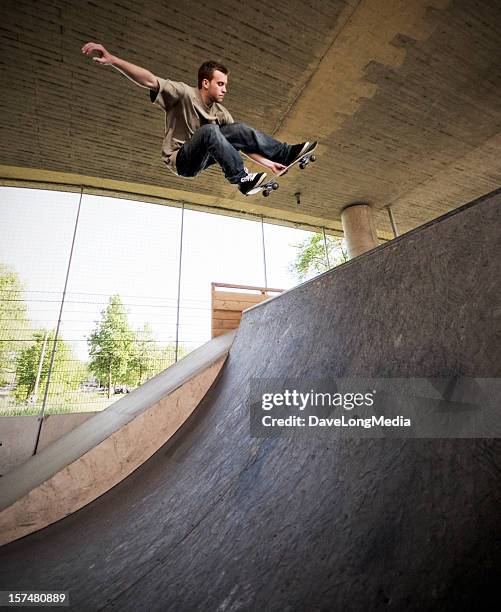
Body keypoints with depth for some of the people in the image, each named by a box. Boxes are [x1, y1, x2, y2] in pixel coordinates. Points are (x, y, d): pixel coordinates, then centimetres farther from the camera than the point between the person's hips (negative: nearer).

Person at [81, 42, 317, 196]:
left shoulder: (220, 112, 3)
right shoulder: (184, 93, -12)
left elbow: (242, 144, 1)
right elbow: (150, 81, -26)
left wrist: (267, 162, -7)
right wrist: (112, 59, -40)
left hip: (199, 158, 6)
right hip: (180, 160, -5)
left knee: (240, 130, -9)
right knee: (209, 130, -34)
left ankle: (285, 154, -9)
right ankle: (242, 179, -35)